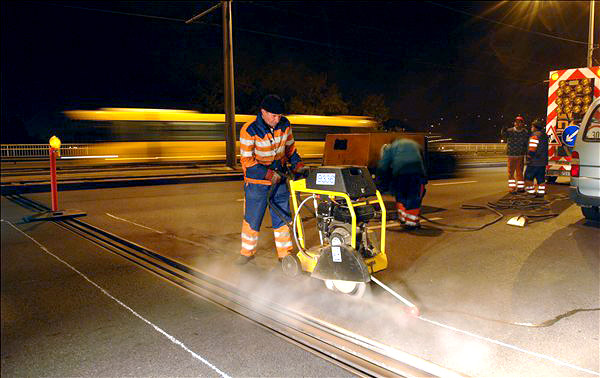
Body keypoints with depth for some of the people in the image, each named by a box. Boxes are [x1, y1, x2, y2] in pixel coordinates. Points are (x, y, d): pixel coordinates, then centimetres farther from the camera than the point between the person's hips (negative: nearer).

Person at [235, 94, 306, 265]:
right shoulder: (249, 131, -19)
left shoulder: (284, 125, -3)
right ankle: (247, 252, 28)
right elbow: (246, 161, -18)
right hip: (257, 182, -4)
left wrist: (298, 165, -1)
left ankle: (285, 254, 20)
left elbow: (290, 148, 13)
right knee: (252, 218, 7)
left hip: (279, 179, 4)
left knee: (282, 217, 7)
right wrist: (268, 174, -25)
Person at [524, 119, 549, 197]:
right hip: (543, 162, 9)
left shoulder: (535, 135, -14)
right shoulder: (545, 135, 14)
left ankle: (531, 191, 0)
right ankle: (541, 192, 13)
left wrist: (529, 158, -11)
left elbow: (532, 149, -19)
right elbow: (544, 149, 20)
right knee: (541, 179, 12)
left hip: (534, 161, -8)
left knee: (528, 177, 1)